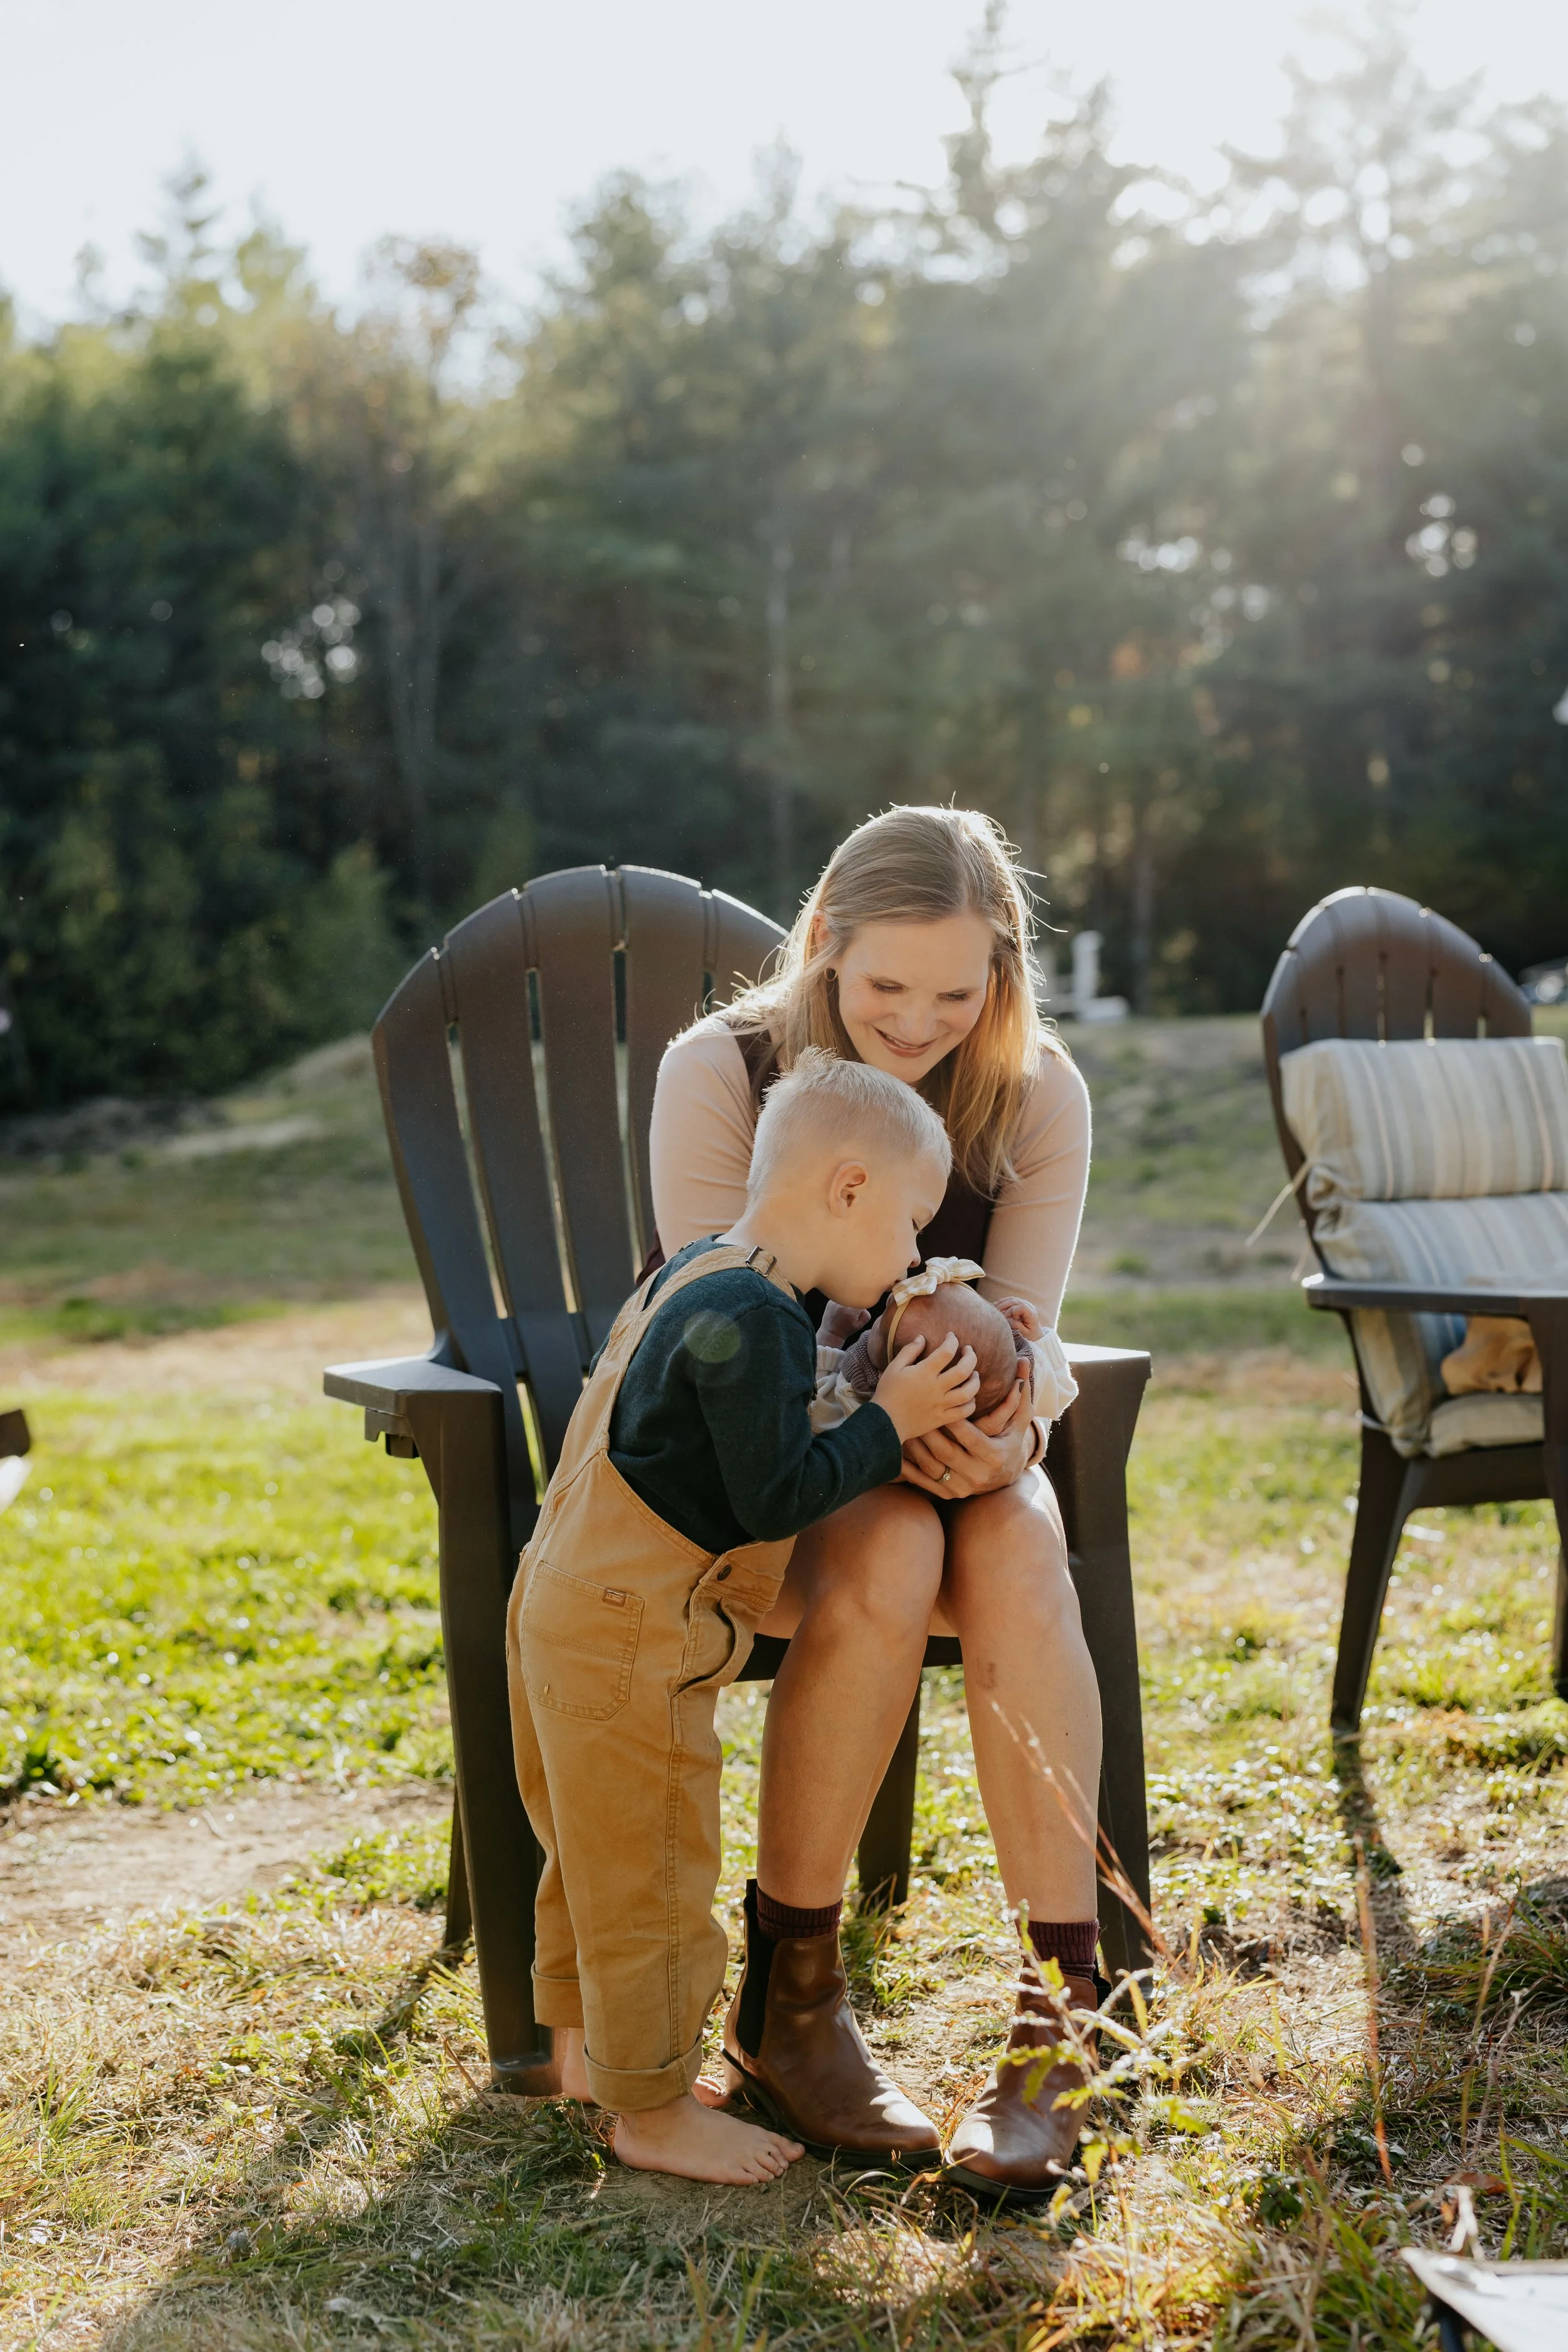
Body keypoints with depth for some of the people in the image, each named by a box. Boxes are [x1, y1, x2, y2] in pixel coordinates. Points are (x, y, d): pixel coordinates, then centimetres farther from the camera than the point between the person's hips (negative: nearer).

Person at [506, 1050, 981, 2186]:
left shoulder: (696, 1277, 9)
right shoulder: (751, 1318, -23)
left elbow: (754, 1437, 14)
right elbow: (778, 1499, -24)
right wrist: (891, 1421, -14)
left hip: (571, 1608, 11)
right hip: (631, 1640, -11)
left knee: (595, 1851, 23)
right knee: (650, 1875, 3)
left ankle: (586, 2046, 39)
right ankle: (654, 2109, 17)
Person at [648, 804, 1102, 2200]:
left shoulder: (1037, 1093, -5)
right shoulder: (719, 1074, -14)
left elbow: (1029, 1336, -7)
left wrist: (1007, 1431, -31)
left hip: (947, 1463, 3)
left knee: (1017, 1552, -32)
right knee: (888, 1557, -35)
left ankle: (1062, 2004, -27)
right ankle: (788, 1997, -19)